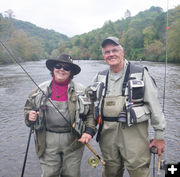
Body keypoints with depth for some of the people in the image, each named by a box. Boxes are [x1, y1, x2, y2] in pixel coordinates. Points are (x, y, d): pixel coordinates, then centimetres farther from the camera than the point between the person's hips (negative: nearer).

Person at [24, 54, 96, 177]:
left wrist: (89, 131, -11)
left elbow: (91, 113, 2)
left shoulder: (81, 90, 1)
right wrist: (29, 116, -8)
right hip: (48, 141, 1)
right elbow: (28, 108, 13)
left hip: (73, 140, 0)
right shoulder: (41, 89, 5)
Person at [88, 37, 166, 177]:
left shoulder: (141, 73, 0)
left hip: (134, 131, -3)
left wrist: (159, 135, -2)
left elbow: (154, 105, -1)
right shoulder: (100, 77, 12)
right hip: (107, 132, 4)